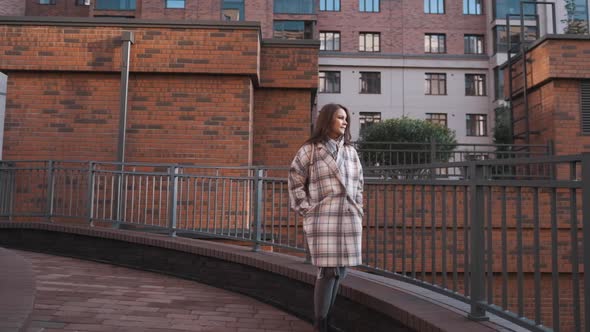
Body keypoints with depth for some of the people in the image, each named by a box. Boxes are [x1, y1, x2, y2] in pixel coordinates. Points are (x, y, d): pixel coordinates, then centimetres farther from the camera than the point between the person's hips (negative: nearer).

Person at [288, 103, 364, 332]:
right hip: (323, 218, -5)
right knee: (328, 270, -9)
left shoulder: (350, 150, 14)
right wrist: (306, 209, -4)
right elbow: (295, 181, 1)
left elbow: (358, 183, 20)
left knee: (340, 270, 8)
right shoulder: (310, 149, 0)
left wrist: (358, 209, 12)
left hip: (349, 218, 5)